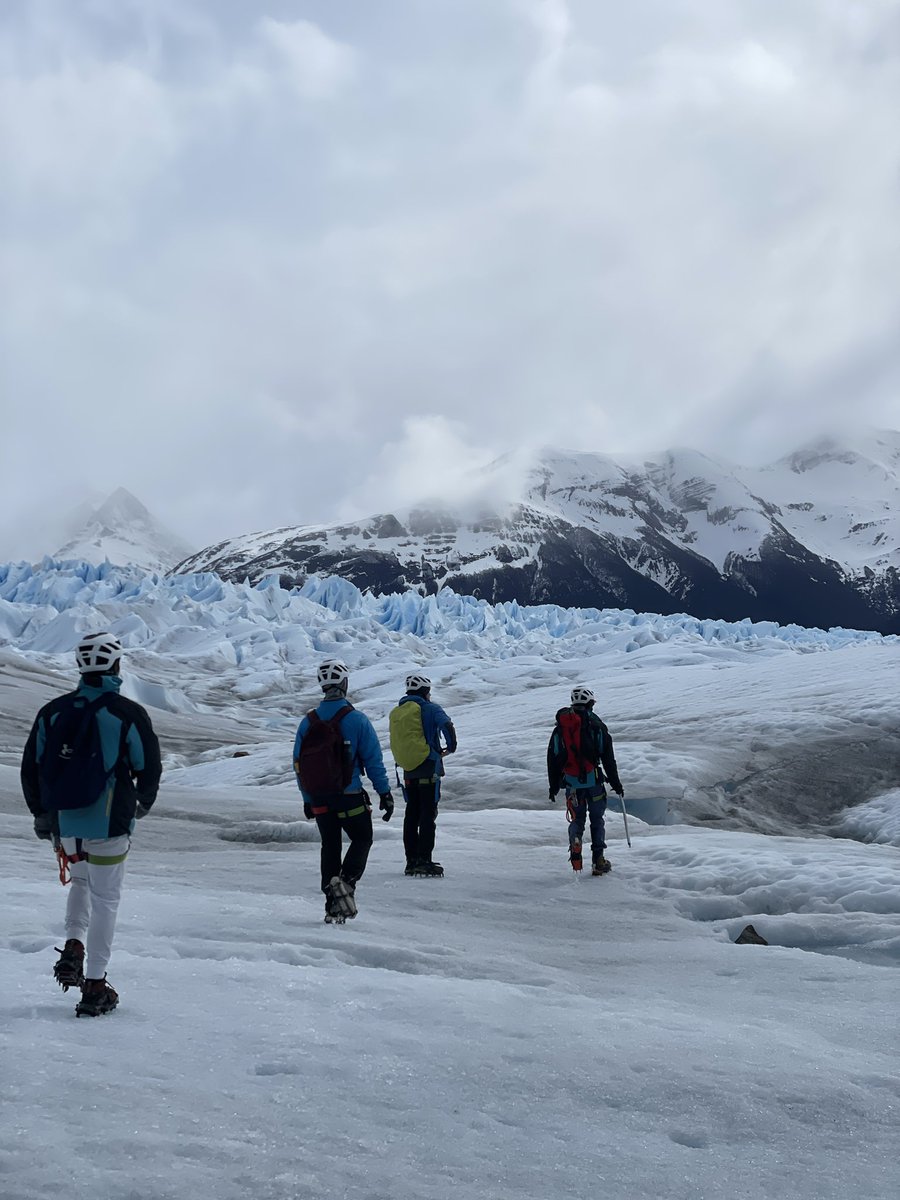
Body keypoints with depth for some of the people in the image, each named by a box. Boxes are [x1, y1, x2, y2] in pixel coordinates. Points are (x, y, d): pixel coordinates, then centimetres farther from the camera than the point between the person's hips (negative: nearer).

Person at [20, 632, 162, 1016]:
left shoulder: (52, 712, 2)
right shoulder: (128, 714, -10)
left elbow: (30, 767, 7)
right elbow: (149, 767, -4)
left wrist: (41, 813, 20)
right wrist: (143, 803, 16)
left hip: (64, 823, 4)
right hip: (109, 823, -4)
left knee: (80, 882, 28)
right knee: (105, 899, 6)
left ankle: (73, 946, 9)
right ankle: (94, 985, 9)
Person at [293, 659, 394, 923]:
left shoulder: (307, 722, 1)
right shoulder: (356, 720, -11)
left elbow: (298, 765, 6)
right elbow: (373, 760, -10)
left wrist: (307, 799, 16)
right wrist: (385, 793, -2)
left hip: (319, 800, 4)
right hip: (350, 797, -4)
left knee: (330, 846, 15)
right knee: (362, 840, 14)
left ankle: (332, 906, 14)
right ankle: (346, 881, -11)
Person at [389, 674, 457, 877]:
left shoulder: (396, 713, 14)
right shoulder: (429, 708, -5)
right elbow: (446, 725, -22)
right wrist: (451, 746, -4)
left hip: (408, 768, 6)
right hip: (428, 767, -6)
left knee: (412, 814, 11)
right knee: (428, 814, -3)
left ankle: (412, 860, 13)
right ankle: (424, 860, -7)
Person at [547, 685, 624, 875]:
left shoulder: (560, 727, 7)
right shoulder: (596, 725, -3)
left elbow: (552, 758, 10)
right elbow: (608, 758, -2)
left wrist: (553, 786, 17)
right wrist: (616, 783, 6)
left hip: (571, 782, 2)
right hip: (593, 780, -2)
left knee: (577, 819, 15)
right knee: (596, 819, 10)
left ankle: (575, 844, -14)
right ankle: (598, 860, 5)